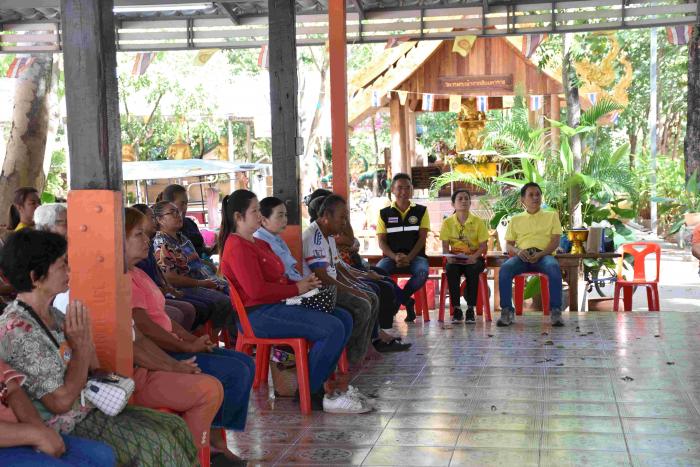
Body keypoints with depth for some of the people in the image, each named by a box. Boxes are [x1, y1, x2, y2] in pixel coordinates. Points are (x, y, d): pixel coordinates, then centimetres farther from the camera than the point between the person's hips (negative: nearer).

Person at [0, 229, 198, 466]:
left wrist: (86, 337, -7)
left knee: (175, 426, 2)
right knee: (158, 443, -15)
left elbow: (93, 369, 11)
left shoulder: (51, 314, 5)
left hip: (90, 406, 9)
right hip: (66, 426, -9)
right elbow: (61, 401, -23)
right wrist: (80, 346, -18)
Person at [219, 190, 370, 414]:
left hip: (277, 306, 11)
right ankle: (310, 392, -9)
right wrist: (296, 289, -13)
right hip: (259, 315, -11)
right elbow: (256, 291, -22)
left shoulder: (258, 243, 21)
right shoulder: (237, 247, -12)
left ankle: (320, 381, 4)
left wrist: (302, 281, 7)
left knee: (344, 318, 3)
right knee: (333, 328, -22)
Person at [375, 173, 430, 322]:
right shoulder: (384, 213, 11)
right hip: (391, 257, 1)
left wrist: (408, 258, -15)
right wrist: (395, 257, -15)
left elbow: (422, 238, 1)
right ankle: (406, 301, -14)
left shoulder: (421, 211, 10)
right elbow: (381, 241, 5)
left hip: (415, 256, -1)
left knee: (422, 272, -36)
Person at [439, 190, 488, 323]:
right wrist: (449, 257, -21)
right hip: (455, 259, 1)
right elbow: (445, 246, 1)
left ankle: (470, 308, -24)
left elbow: (483, 245, -3)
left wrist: (474, 257, -23)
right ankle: (456, 308, -25)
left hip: (473, 258, -1)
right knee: (451, 269, -34)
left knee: (473, 270, -35)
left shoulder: (478, 222, 0)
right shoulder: (448, 222, 3)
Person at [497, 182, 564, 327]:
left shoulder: (551, 216, 17)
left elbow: (555, 241, 6)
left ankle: (555, 310, -31)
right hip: (522, 256, 1)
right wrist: (517, 251, -9)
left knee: (554, 268, -38)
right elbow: (508, 244, 16)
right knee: (504, 269, -32)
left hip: (544, 254, -1)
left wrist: (539, 254, -13)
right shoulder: (515, 219, 21)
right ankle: (507, 310, -25)